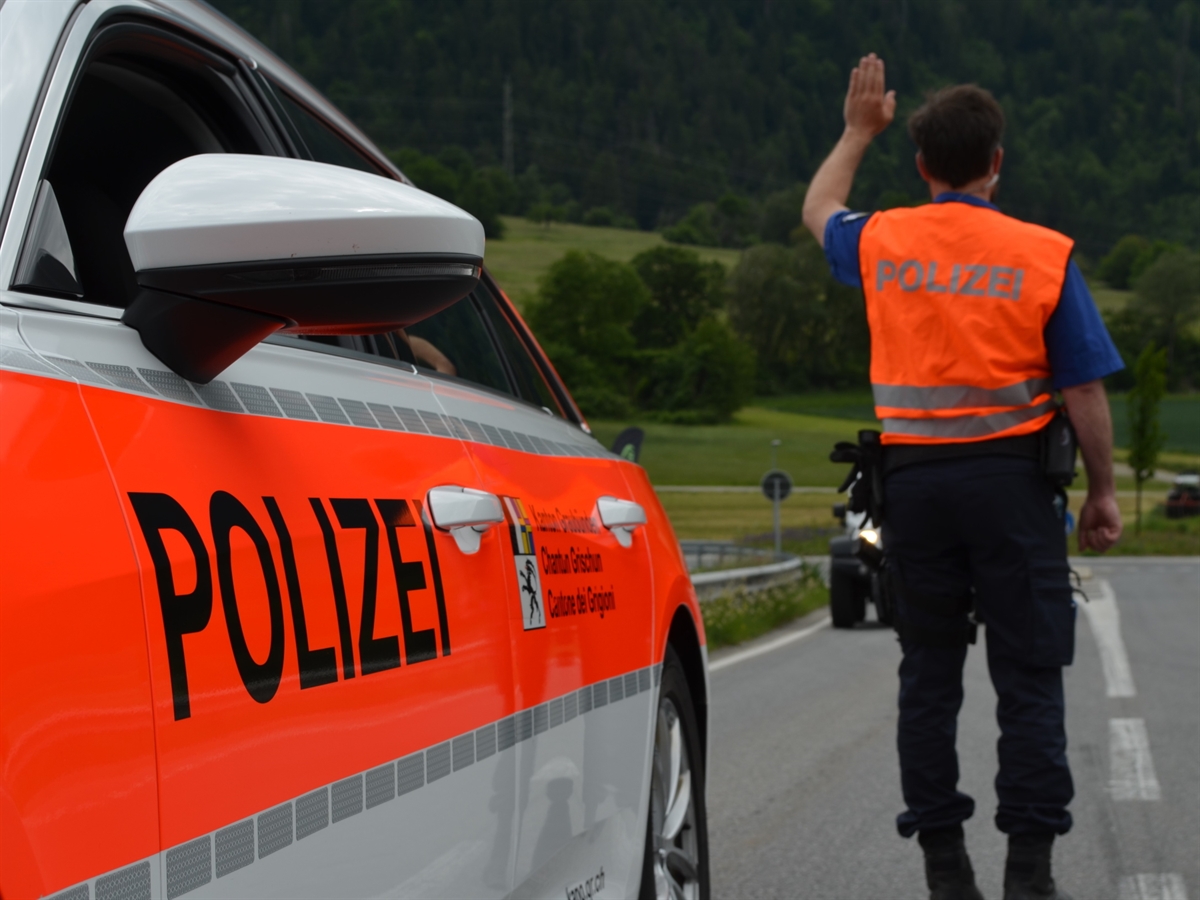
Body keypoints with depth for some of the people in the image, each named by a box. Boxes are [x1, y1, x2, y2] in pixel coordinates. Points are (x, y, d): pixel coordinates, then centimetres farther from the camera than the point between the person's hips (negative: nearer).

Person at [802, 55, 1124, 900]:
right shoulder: (1044, 256, -5)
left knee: (929, 675, 9)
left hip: (914, 478, 3)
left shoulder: (882, 244, 3)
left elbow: (818, 211, 28)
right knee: (1029, 678, 2)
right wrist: (1103, 491, 5)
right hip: (1011, 478, -3)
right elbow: (1084, 390, -5)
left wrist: (859, 131, 39)